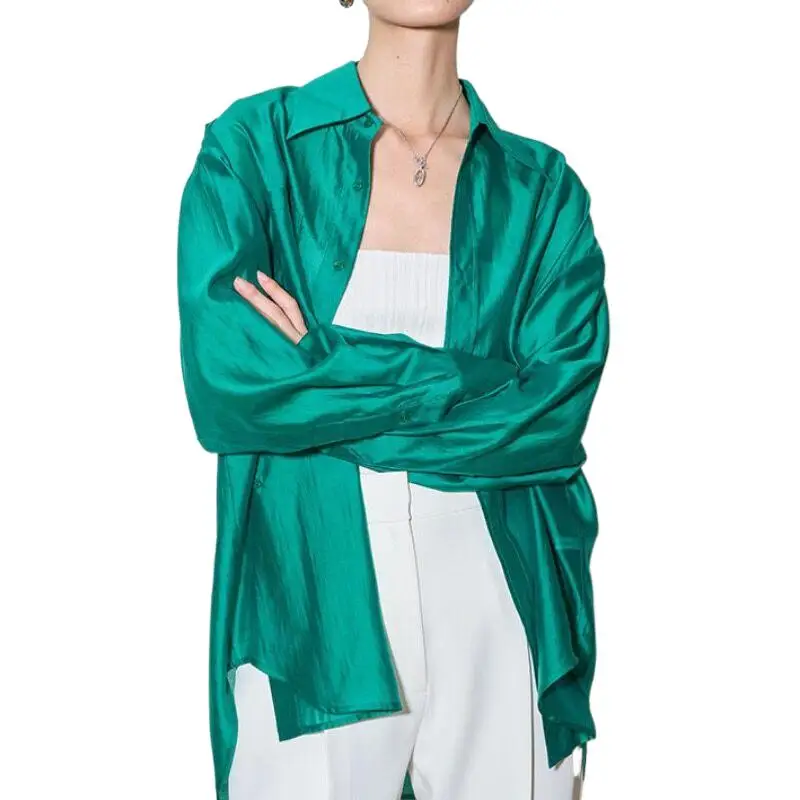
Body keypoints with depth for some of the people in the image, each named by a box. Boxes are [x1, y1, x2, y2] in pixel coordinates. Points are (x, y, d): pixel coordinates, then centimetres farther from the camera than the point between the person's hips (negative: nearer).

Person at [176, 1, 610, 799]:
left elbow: (551, 416, -8)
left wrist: (316, 380, -12)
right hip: (307, 614, -1)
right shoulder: (254, 144, 0)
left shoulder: (542, 188, 4)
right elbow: (225, 381, -14)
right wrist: (472, 379, -12)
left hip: (501, 620, 2)